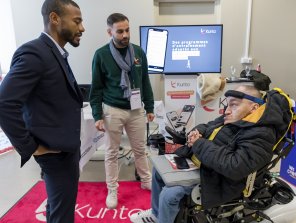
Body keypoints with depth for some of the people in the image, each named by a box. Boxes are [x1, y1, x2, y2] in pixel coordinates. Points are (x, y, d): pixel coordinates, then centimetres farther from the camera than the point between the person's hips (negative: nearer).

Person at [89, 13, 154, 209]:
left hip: (136, 110, 3)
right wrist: (97, 115, -8)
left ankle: (147, 181, 36)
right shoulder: (101, 55, -7)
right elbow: (97, 88, -4)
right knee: (112, 152, 10)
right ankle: (112, 190, 26)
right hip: (112, 111, -2)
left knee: (140, 149, 16)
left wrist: (150, 108, 8)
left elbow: (145, 82, 8)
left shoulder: (139, 52, 2)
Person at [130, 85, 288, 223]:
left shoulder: (261, 135, -22)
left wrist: (199, 144, -26)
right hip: (195, 162, 10)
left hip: (216, 178, -9)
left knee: (169, 194, -22)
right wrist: (196, 132, -8)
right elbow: (206, 127, 18)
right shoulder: (231, 119, 6)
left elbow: (235, 167, -33)